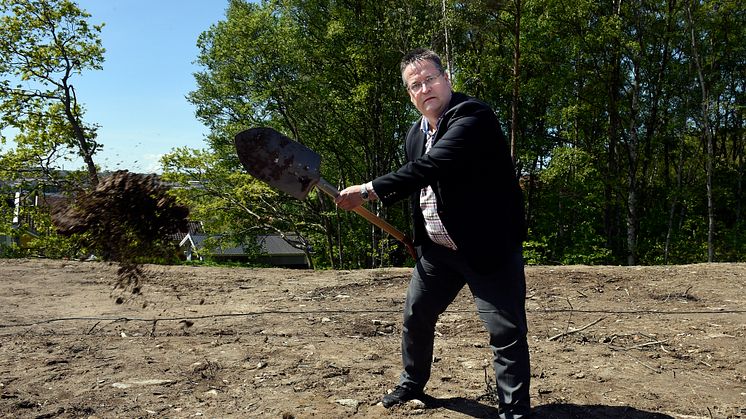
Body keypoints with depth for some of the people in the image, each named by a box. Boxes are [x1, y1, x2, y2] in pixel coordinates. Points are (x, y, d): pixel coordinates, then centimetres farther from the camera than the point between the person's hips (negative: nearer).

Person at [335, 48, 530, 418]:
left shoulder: (473, 117, -19)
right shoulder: (415, 134, 8)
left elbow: (431, 167, -32)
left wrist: (369, 190, -32)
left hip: (488, 245, -7)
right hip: (436, 248, 8)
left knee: (506, 330, -5)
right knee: (415, 316, 18)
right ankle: (412, 384, 40)